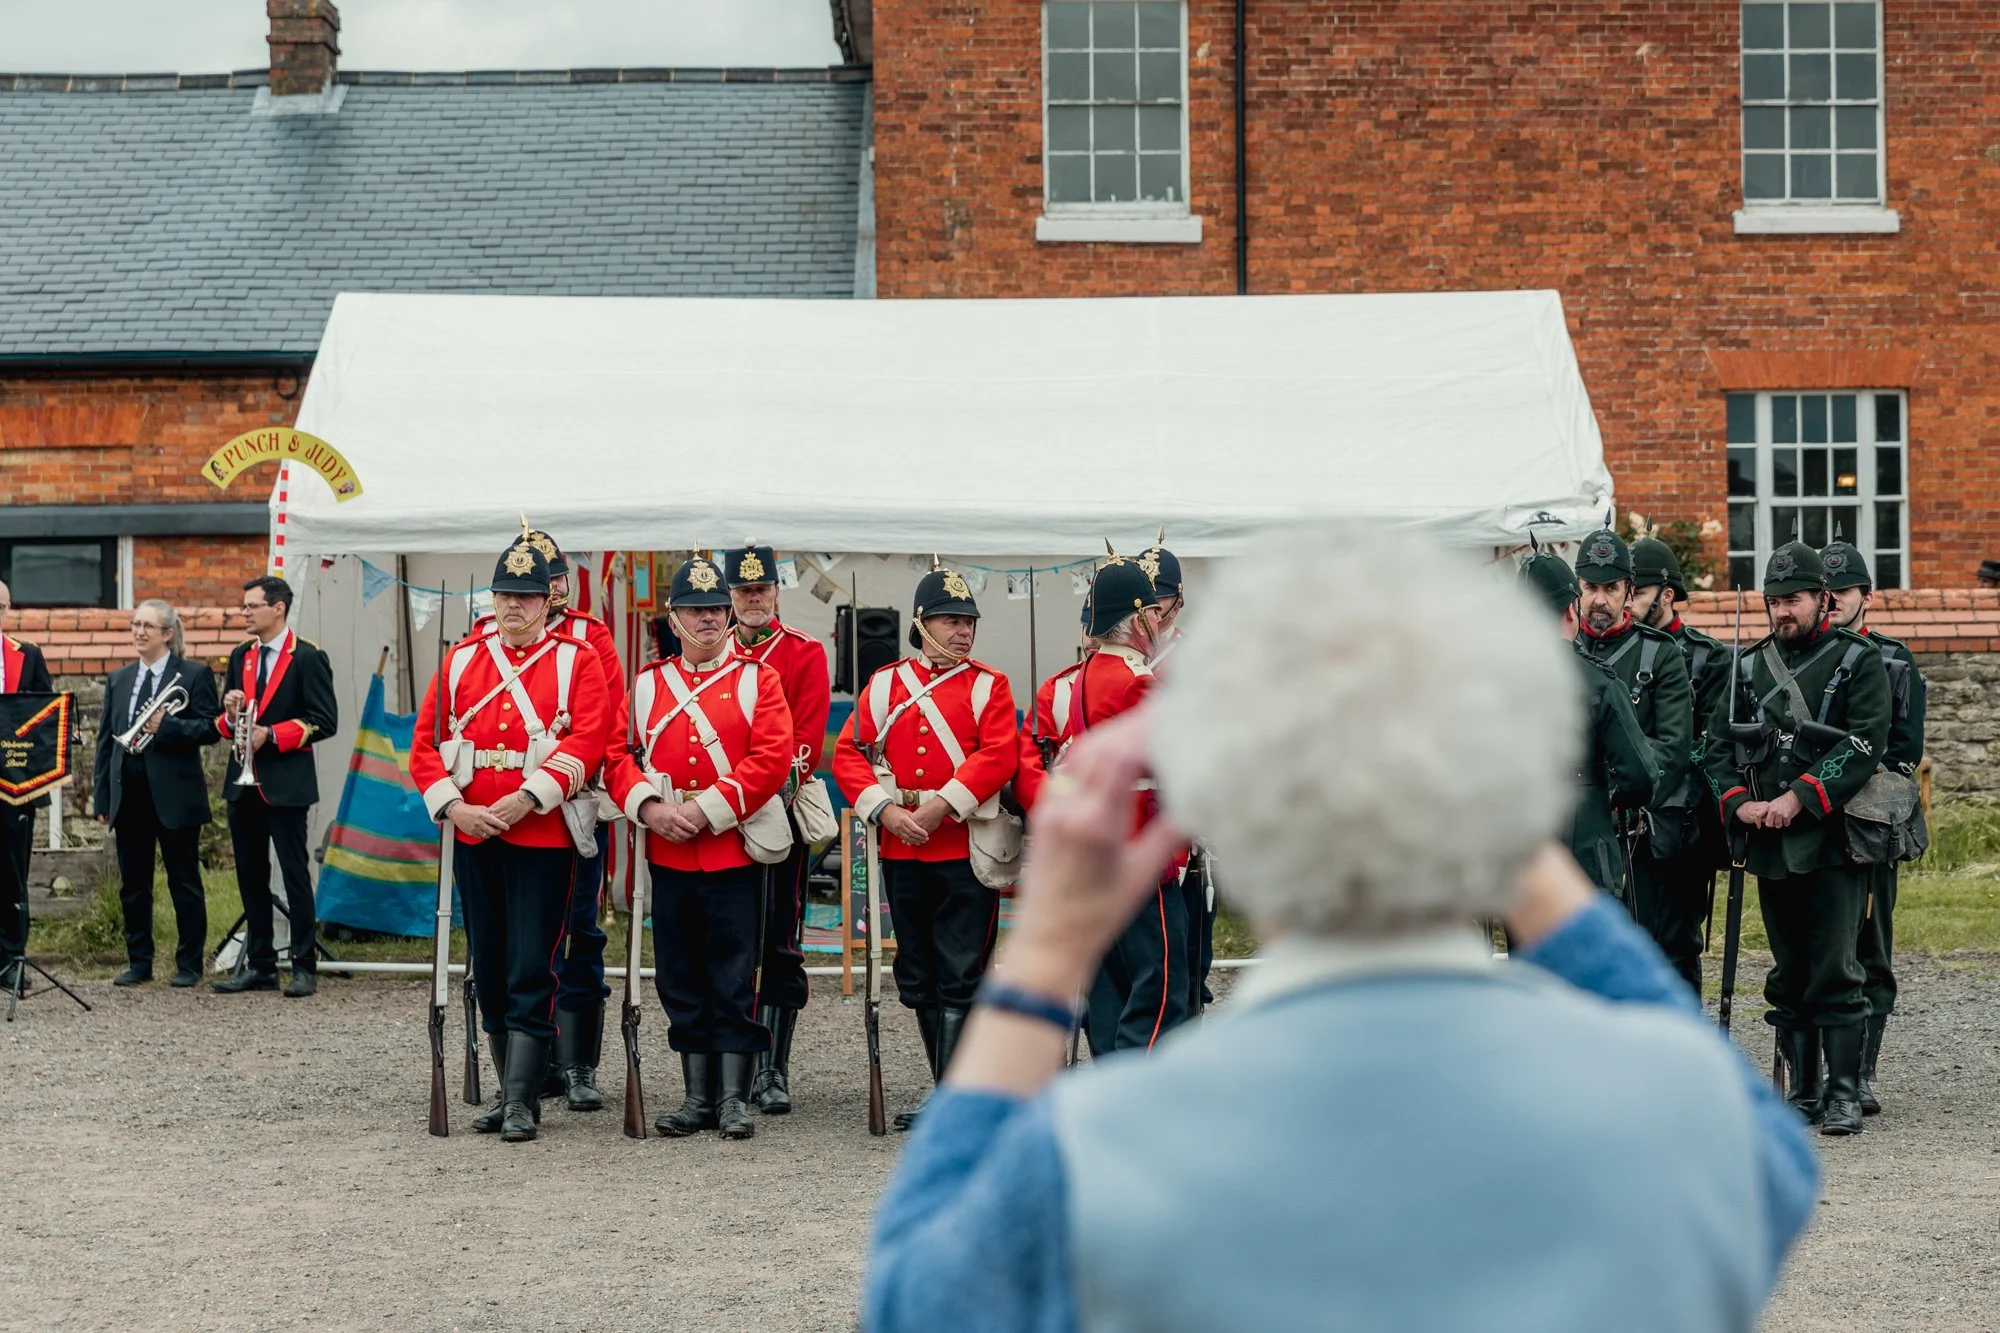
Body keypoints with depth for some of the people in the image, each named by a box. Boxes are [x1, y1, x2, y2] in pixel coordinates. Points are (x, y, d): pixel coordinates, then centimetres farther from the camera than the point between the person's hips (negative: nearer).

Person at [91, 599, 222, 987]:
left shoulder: (195, 675, -1)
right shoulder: (118, 680, 14)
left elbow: (210, 729, -7)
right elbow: (106, 738, 13)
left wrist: (167, 726, -21)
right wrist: (102, 796, 7)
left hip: (175, 796, -5)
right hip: (129, 795, 5)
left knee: (184, 882, 2)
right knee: (132, 883, 8)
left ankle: (189, 965, 8)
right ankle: (139, 962, 16)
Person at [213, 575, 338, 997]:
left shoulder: (307, 657, -6)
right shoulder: (240, 657, 14)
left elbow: (325, 720, -11)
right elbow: (226, 724, 19)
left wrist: (270, 735, -16)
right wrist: (230, 716, -5)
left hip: (286, 783, -7)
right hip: (242, 783, 7)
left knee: (295, 873, -4)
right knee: (250, 875, 9)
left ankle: (304, 967, 0)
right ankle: (260, 965, 15)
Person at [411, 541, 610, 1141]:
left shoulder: (577, 659, 1)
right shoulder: (461, 660, 12)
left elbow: (587, 742, -10)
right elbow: (426, 742, 8)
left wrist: (526, 799, -19)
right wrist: (454, 807, -7)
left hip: (544, 836, -4)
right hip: (473, 837, 4)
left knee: (531, 972, -7)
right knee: (490, 971, 10)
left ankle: (522, 1102, -6)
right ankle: (510, 1089, 21)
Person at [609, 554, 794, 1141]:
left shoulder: (757, 679, 2)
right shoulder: (647, 684, 11)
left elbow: (772, 759, -9)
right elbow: (619, 755, 6)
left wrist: (707, 809, -15)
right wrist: (649, 807, -12)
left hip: (734, 848, -3)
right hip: (668, 852, 3)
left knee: (733, 978, -2)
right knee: (682, 981, 7)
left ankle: (734, 1098, 3)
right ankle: (697, 1097, 15)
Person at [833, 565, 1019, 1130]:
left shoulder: (989, 686, 2)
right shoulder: (885, 684, 10)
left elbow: (998, 757, -11)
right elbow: (849, 753, 4)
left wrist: (941, 805, -20)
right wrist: (885, 810, -11)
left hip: (966, 847, -4)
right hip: (902, 850, 4)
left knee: (960, 979, -6)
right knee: (917, 978, 10)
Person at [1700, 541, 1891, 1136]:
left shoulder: (1858, 660, 0)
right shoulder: (1749, 666, 14)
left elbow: (1865, 743, -10)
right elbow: (1718, 741, 11)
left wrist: (1800, 796, -17)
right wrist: (1739, 802, -7)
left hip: (1833, 838, -5)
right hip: (1770, 843, 5)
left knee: (1835, 971, -8)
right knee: (1789, 974, 9)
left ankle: (1844, 1092, -4)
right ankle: (1802, 1091, 15)